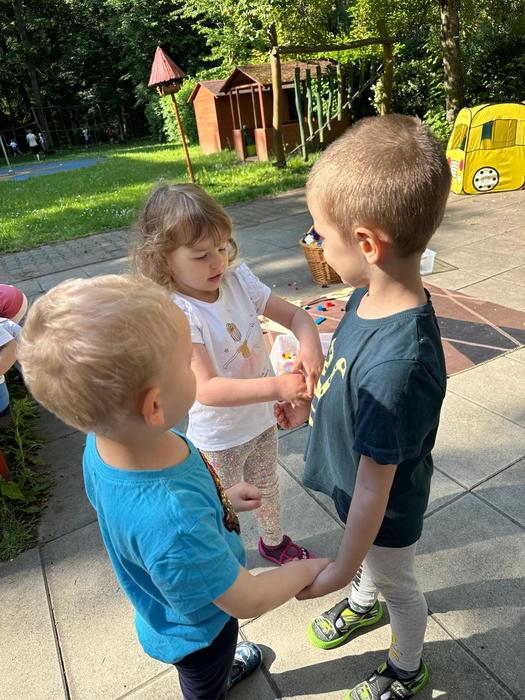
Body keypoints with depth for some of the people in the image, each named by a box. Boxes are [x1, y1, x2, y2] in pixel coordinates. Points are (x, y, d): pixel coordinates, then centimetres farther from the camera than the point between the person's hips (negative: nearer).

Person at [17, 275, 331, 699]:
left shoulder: (106, 439, -26)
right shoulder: (173, 524, -50)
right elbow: (248, 601, -32)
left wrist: (219, 498, -1)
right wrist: (308, 570, -15)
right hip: (198, 629, -6)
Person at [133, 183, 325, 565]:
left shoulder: (239, 280, -12)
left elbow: (295, 314, -8)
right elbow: (206, 389, -38)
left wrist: (310, 343, -30)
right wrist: (277, 387, -46)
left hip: (262, 418, 5)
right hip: (218, 437, -5)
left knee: (267, 486, 30)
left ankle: (274, 541, 59)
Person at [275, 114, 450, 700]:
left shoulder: (401, 363, -43)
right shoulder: (372, 294, -17)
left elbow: (375, 482, -31)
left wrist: (341, 568, -17)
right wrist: (309, 405, 13)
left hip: (385, 511, -6)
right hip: (352, 485, 7)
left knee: (397, 585, 24)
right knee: (366, 554, 35)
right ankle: (364, 603, 68)